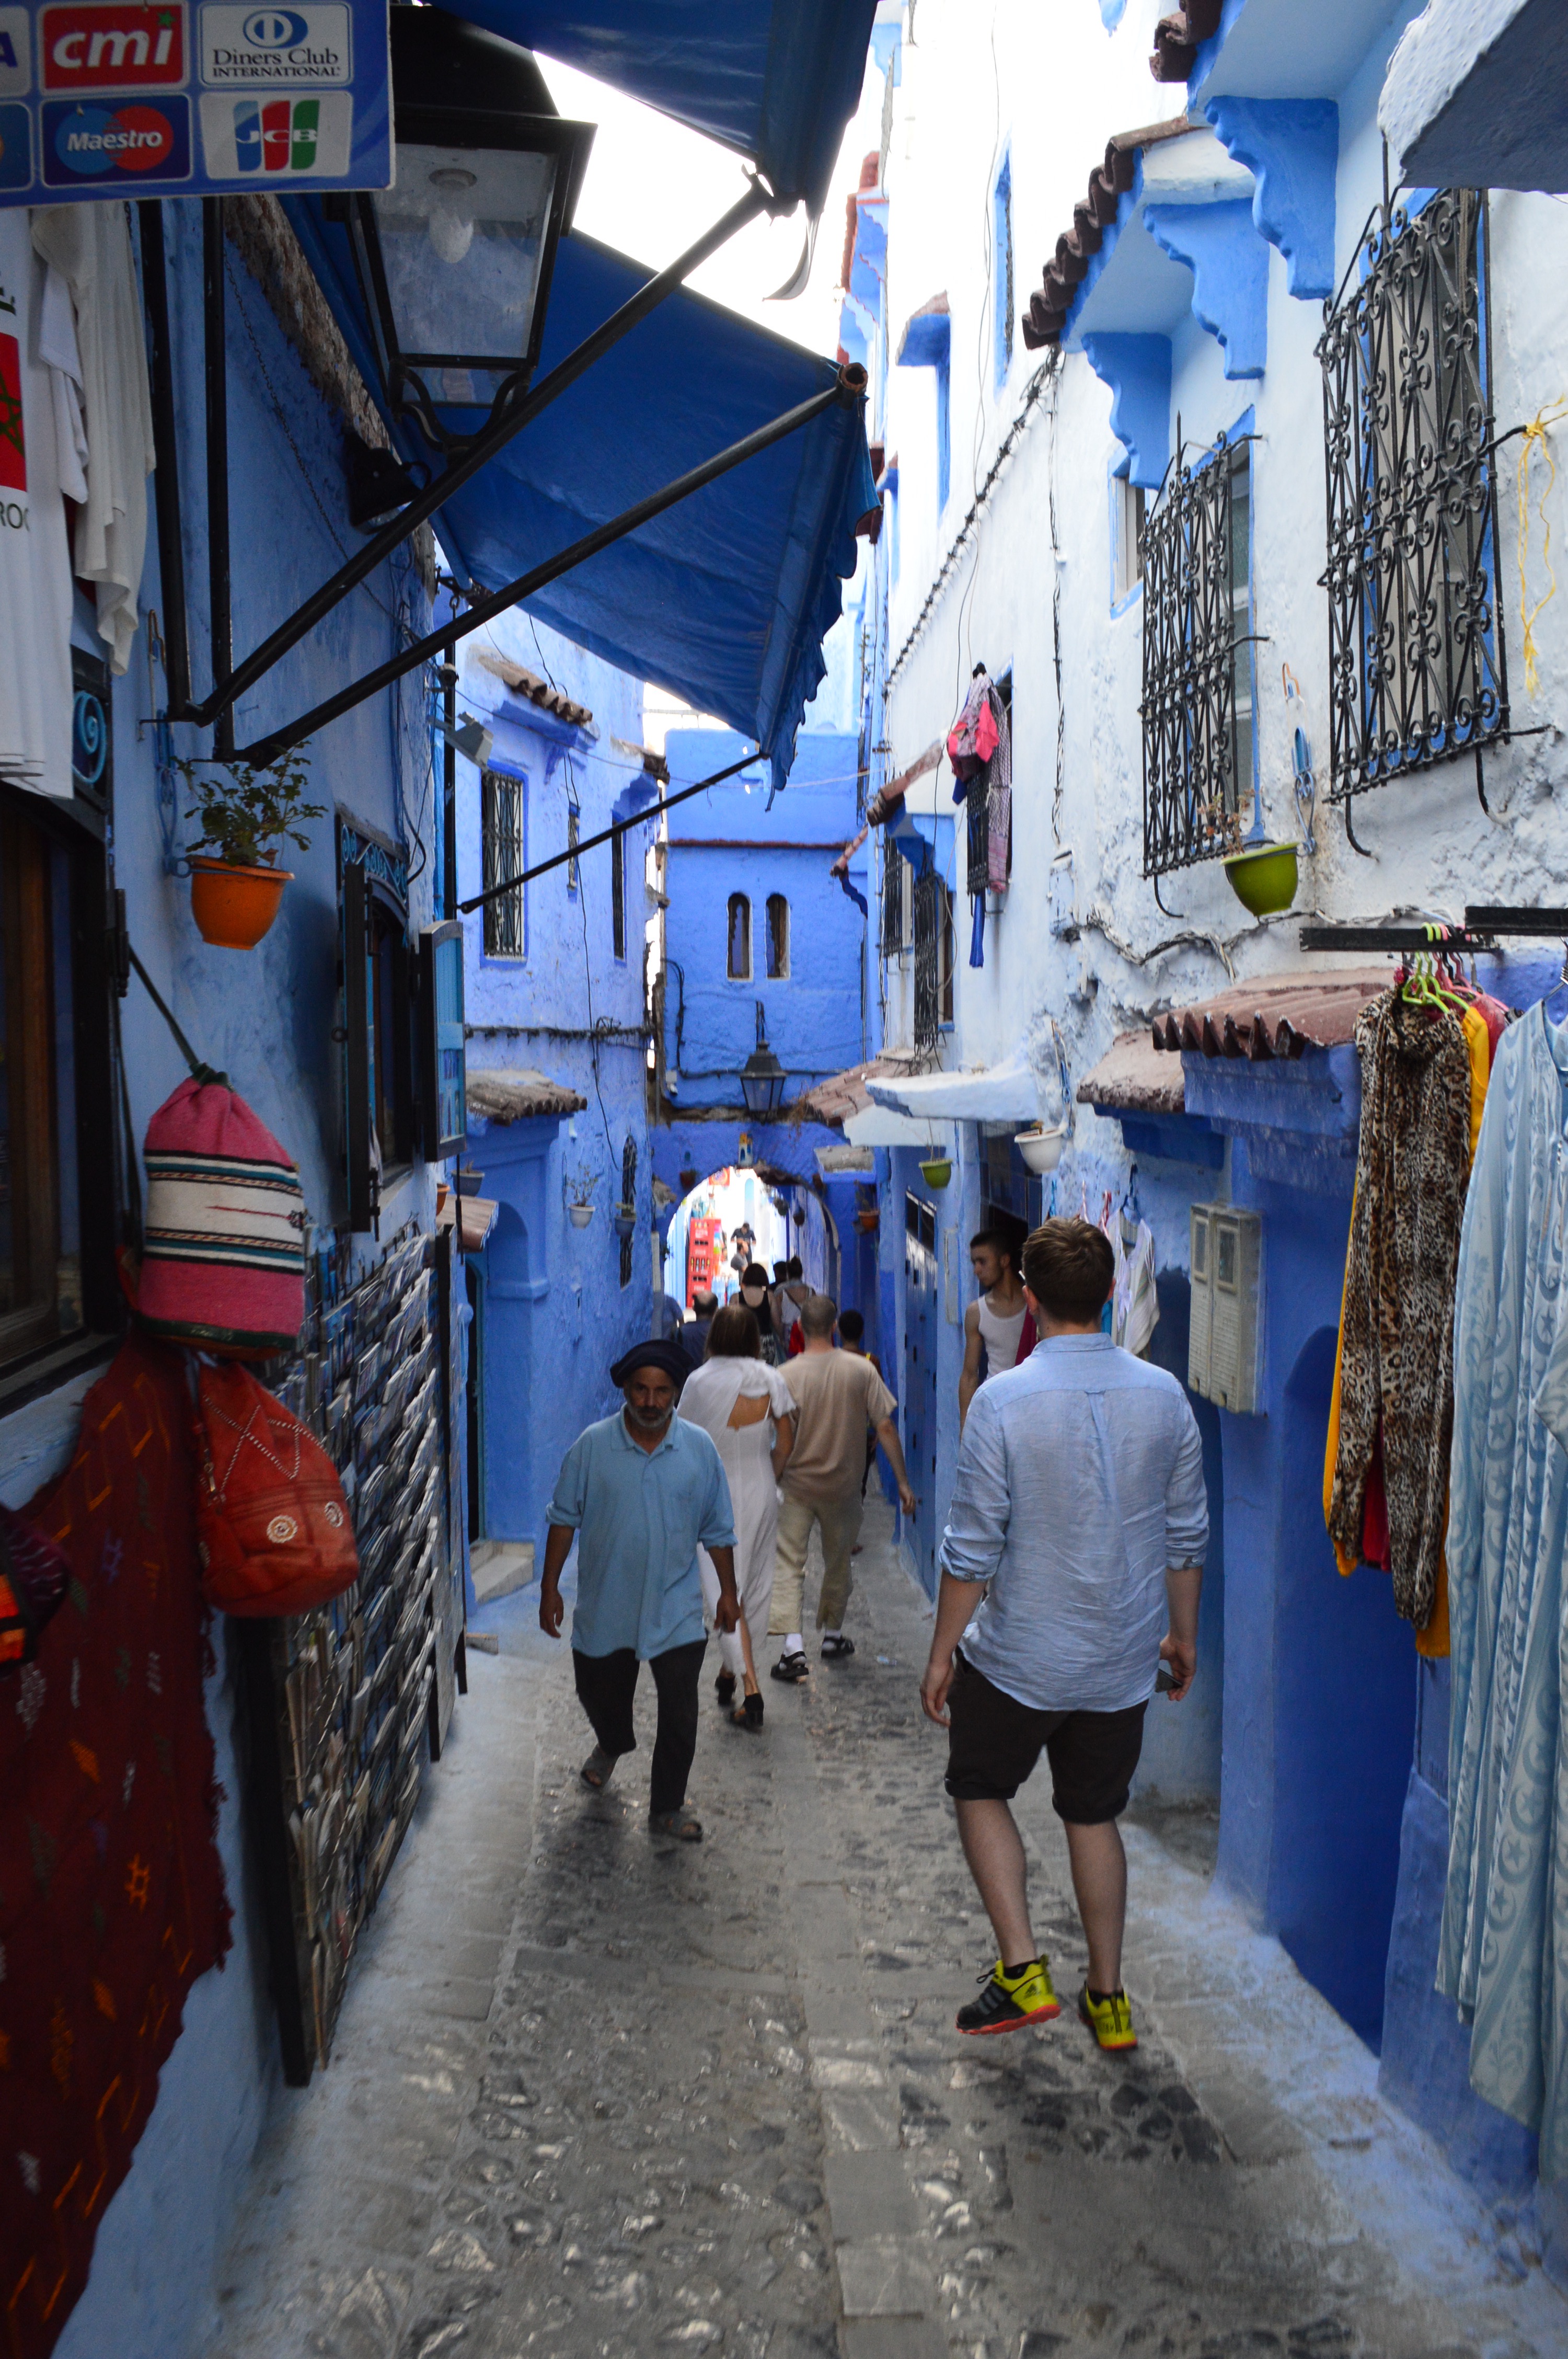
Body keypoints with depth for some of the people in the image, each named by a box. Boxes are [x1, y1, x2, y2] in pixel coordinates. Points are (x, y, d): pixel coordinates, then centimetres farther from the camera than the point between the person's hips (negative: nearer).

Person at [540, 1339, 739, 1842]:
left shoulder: (699, 1448, -6)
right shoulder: (593, 1446, -8)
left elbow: (718, 1528, 3)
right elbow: (564, 1518, -1)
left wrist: (729, 1591, 6)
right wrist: (550, 1587, -2)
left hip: (676, 1609, -1)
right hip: (605, 1606, 1)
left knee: (679, 1714, -2)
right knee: (599, 1694, 19)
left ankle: (668, 1807, 18)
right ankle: (612, 1745, 53)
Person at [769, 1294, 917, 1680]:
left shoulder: (787, 1376, -12)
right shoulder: (861, 1369, -9)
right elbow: (885, 1427, -9)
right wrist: (902, 1481, -2)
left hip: (797, 1485, -2)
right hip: (843, 1487, 2)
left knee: (788, 1566, 1)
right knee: (838, 1564, 19)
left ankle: (793, 1648, -12)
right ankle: (832, 1637, 34)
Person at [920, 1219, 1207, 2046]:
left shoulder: (1003, 1400, -17)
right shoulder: (1163, 1396, -5)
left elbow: (973, 1551, -14)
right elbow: (1186, 1536, 4)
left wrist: (942, 1654, -3)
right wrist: (1182, 1634, 18)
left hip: (1018, 1658, -4)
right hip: (1123, 1664, 4)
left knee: (980, 1792, 19)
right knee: (1094, 1816, 20)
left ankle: (1021, 1970, 11)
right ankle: (1108, 1998, 28)